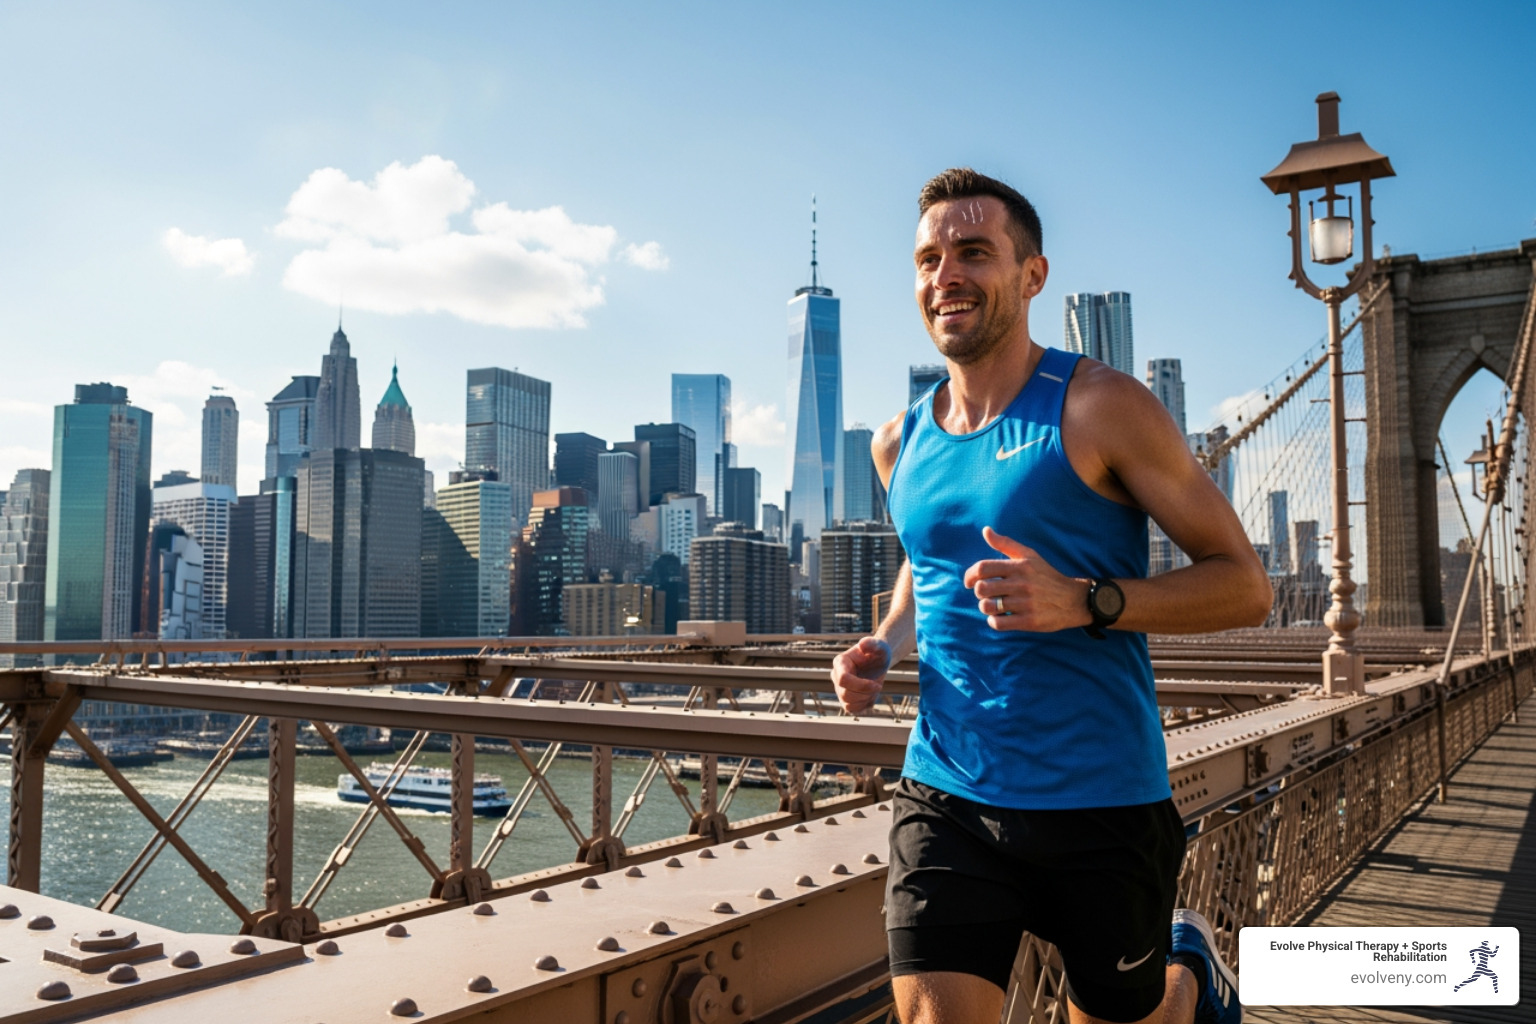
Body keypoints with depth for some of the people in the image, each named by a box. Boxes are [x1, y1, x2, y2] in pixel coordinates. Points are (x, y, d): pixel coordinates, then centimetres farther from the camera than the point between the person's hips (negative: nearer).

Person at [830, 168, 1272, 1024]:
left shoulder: (1098, 407, -9)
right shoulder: (901, 442, 7)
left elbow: (1245, 586, -8)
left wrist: (1083, 602, -25)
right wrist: (885, 646, 3)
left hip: (1103, 803, -3)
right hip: (946, 798, 4)